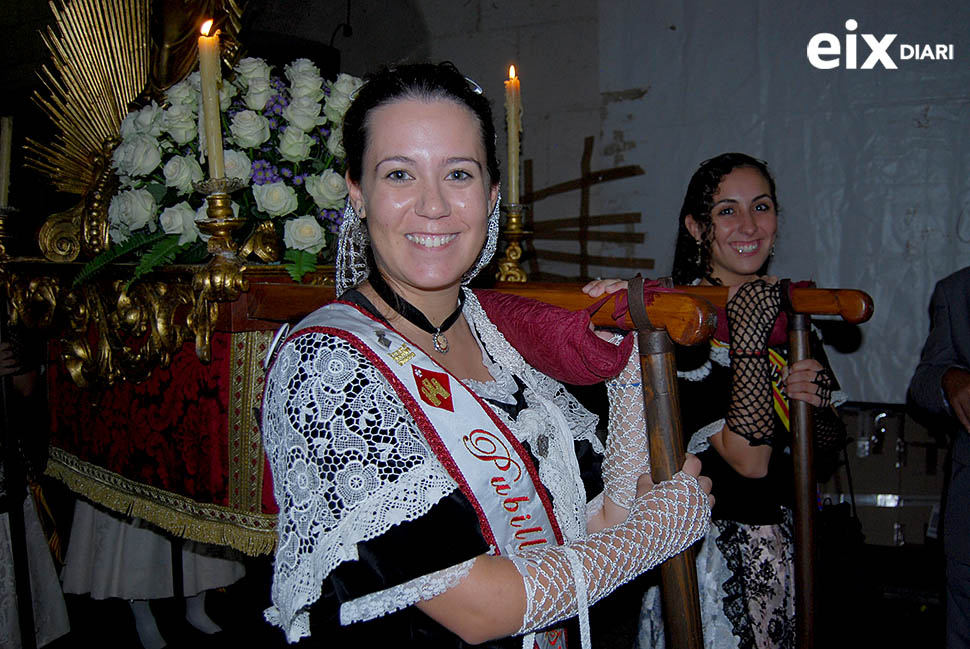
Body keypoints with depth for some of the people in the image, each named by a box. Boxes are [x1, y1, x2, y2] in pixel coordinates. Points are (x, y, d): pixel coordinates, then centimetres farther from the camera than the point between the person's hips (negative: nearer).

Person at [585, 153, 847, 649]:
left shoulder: (788, 310, 3)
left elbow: (832, 440, 9)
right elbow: (749, 459, -24)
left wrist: (818, 404, -13)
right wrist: (748, 336, -30)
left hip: (789, 538, 7)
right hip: (715, 547, -6)